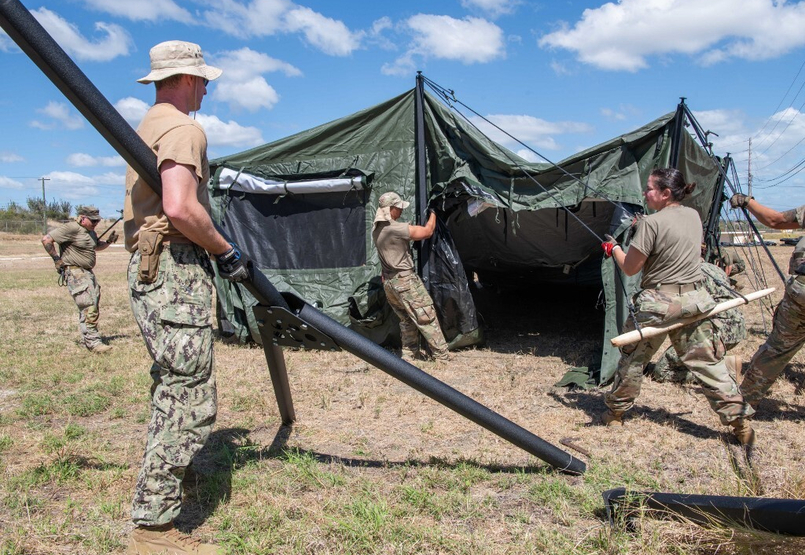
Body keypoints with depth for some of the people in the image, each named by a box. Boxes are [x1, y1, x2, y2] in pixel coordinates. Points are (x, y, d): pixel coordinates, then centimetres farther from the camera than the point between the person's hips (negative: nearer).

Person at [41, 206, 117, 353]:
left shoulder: (90, 231, 14)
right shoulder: (71, 228, -14)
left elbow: (96, 246, 32)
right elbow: (46, 240, -18)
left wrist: (109, 241, 13)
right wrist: (57, 259, -14)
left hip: (88, 272, 10)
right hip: (75, 273, -10)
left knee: (94, 307, 12)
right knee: (88, 308, -15)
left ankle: (87, 339, 24)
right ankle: (92, 342, -12)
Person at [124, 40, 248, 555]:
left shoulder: (148, 127, 22)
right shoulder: (184, 128, -10)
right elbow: (179, 208, -25)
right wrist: (227, 251, -12)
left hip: (148, 272, 11)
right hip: (175, 272, -11)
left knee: (174, 395, 20)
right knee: (191, 405, -7)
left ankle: (160, 489, 32)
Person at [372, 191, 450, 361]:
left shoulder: (376, 229, 7)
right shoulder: (397, 228, -20)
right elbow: (427, 231, -11)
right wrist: (433, 213, 4)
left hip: (388, 282, 9)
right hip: (405, 280, -9)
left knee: (407, 319, 20)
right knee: (426, 317, 0)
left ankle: (409, 354, 22)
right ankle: (442, 356, 5)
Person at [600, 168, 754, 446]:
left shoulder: (651, 223, -15)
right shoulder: (694, 216, 7)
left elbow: (630, 268, -10)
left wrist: (614, 248, 8)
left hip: (658, 303, -5)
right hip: (694, 298, 6)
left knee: (632, 358, 12)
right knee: (707, 361, 9)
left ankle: (615, 412, 25)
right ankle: (740, 421, 8)